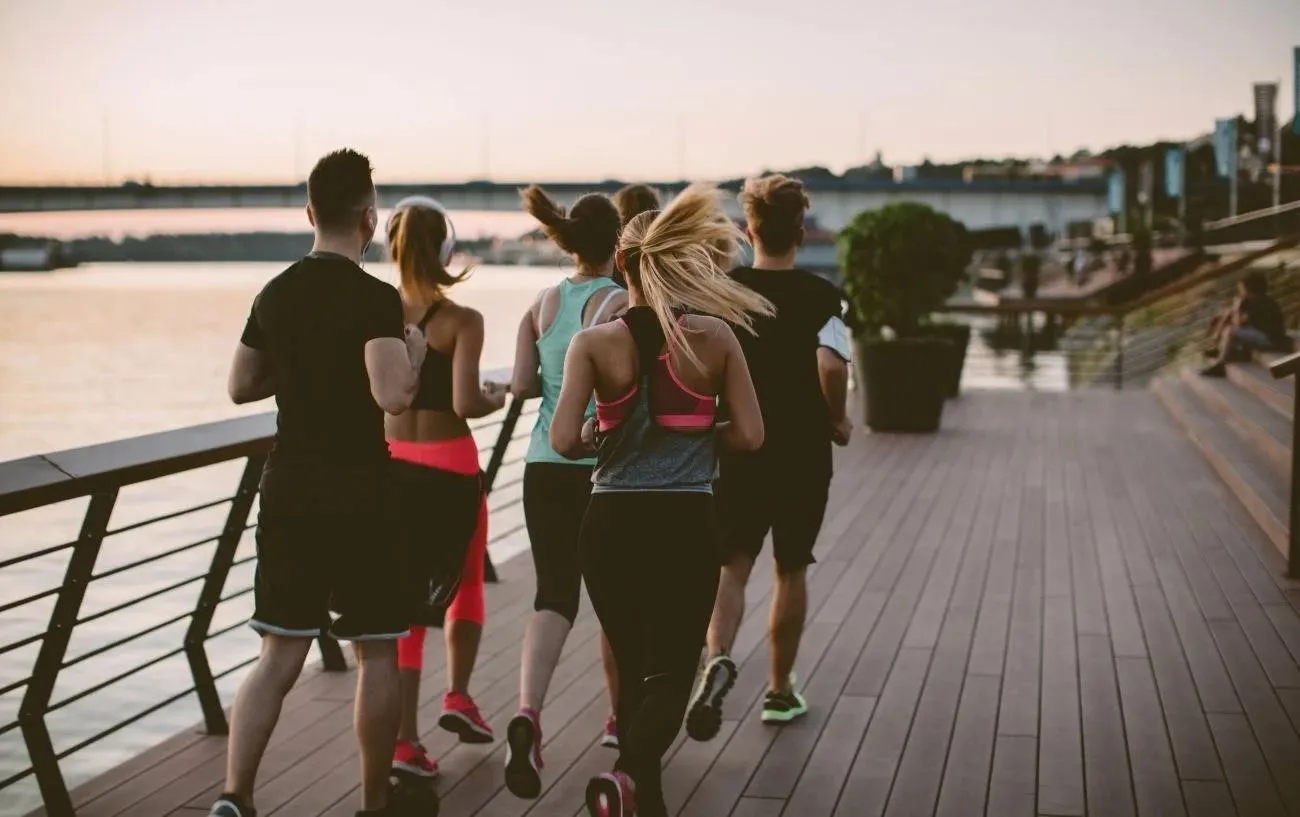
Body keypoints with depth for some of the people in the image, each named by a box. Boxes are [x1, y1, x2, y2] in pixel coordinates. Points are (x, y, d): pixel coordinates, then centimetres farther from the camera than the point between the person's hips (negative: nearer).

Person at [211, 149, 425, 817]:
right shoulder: (375, 298, -14)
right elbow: (392, 396, -24)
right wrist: (414, 352, -6)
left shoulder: (275, 293, 7)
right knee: (376, 653, 9)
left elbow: (241, 387, 16)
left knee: (279, 655, 9)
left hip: (287, 487, 5)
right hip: (357, 493, -5)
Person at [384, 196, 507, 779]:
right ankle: (457, 696, 19)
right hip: (449, 468, -3)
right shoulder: (461, 321, -11)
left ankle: (404, 736, 3)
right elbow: (465, 403, -21)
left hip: (388, 465, 3)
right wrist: (498, 399, 0)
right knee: (466, 583, 23)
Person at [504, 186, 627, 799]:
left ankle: (528, 713, -23)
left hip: (545, 466, 3)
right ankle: (620, 717, 30)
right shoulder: (621, 304, -8)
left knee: (554, 595, 1)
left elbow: (521, 385, 3)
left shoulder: (543, 304, 6)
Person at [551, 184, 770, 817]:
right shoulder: (716, 337, -3)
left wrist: (598, 440, 9)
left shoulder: (595, 342, -4)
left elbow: (564, 440, -12)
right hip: (687, 523, -1)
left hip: (612, 522, 2)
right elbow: (749, 436, -3)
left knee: (632, 665, 19)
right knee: (671, 671, 6)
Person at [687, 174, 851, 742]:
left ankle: (718, 659, -26)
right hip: (803, 454, -1)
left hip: (738, 450, 1)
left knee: (733, 568, 3)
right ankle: (780, 691, 23)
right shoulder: (820, 295, -7)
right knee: (791, 572, 14)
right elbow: (831, 363, -22)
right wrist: (838, 420, -6)